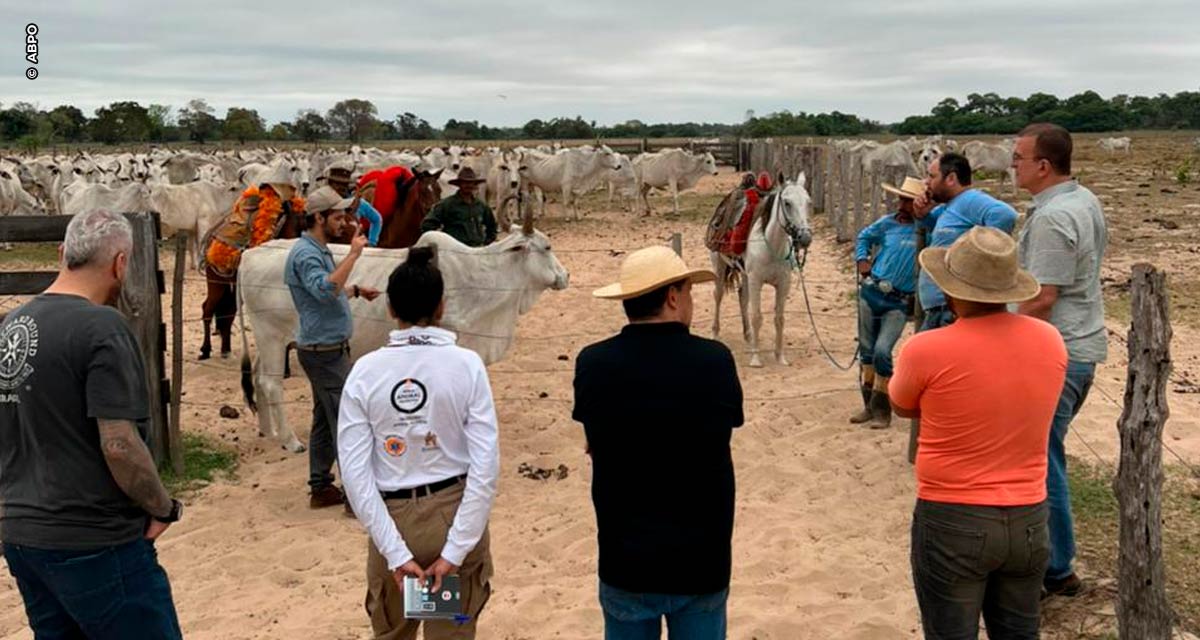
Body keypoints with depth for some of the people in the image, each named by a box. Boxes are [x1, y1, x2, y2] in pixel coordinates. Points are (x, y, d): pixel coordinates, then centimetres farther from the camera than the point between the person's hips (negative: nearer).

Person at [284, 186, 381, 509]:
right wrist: (353, 255, -32)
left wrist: (356, 290, 23)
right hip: (324, 350, -10)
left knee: (325, 419, 14)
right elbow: (325, 289, -35)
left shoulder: (319, 250, 15)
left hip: (326, 349, 10)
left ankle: (321, 487, 21)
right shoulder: (306, 253, -18)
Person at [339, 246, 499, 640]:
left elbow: (354, 472, -12)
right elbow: (486, 466, -16)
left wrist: (396, 553, -10)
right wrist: (455, 551, -12)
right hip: (456, 513, 0)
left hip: (394, 517, 1)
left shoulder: (366, 371, -10)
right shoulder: (466, 364, -11)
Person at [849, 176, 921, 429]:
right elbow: (864, 237, 21)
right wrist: (861, 259, 9)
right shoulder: (887, 223, 4)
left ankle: (882, 409, 1)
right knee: (866, 349, 11)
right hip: (871, 293, 4)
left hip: (899, 303, -4)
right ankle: (869, 405, 26)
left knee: (882, 351, -15)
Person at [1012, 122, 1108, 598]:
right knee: (1047, 454, 19)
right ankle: (1054, 556, 31)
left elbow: (1042, 298, -24)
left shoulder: (1051, 218, -21)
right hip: (1083, 345, 10)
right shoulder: (1085, 200, 10)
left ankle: (1056, 571, 8)